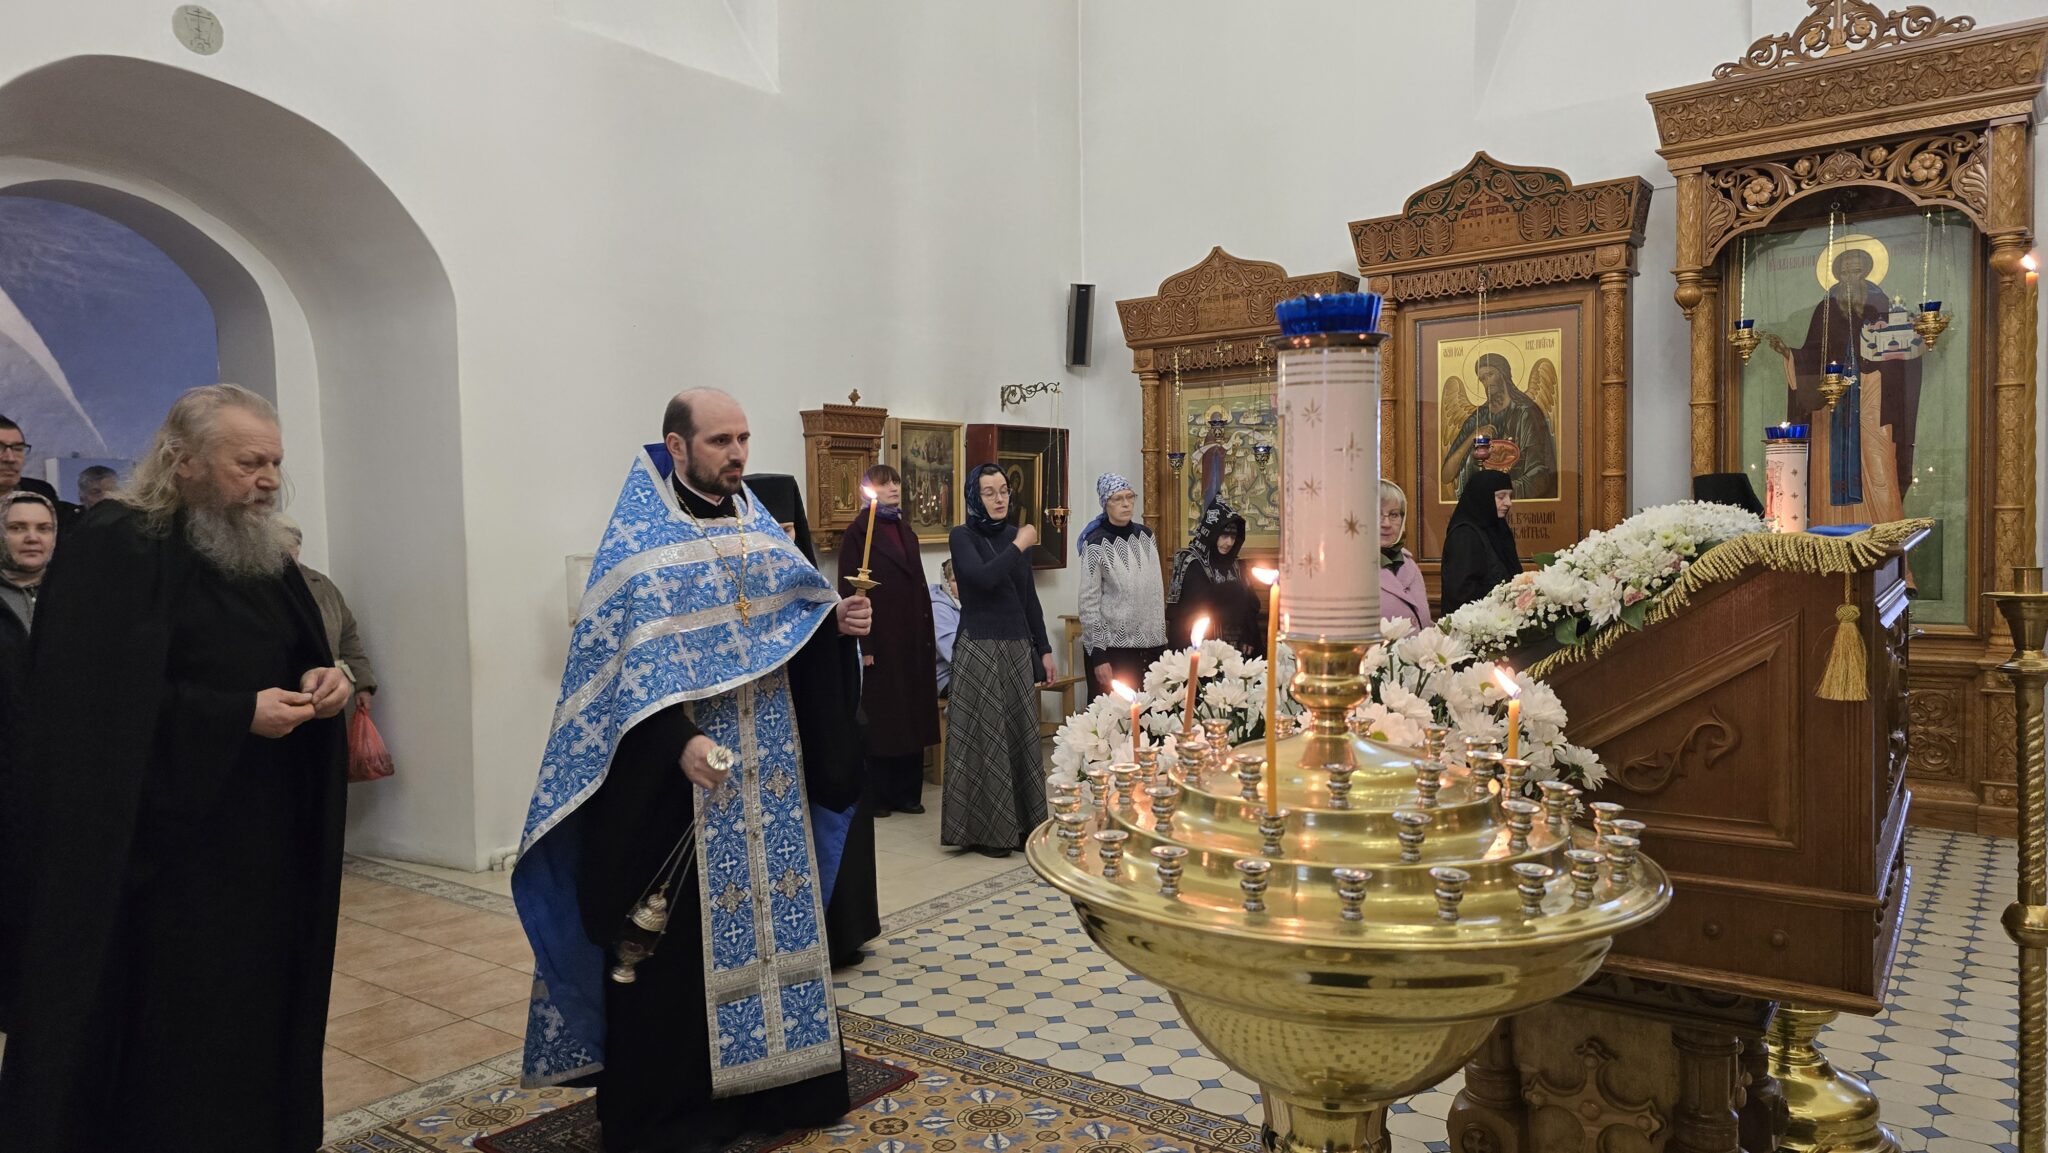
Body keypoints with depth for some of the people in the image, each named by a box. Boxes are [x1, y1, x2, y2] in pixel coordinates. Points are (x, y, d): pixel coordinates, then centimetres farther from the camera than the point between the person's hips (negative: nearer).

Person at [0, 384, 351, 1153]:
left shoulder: (264, 553, 11)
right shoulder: (113, 551, -12)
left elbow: (298, 657, 16)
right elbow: (100, 706, -19)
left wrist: (321, 682, -7)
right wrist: (237, 717, -22)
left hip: (263, 838, 7)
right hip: (160, 845, -6)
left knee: (259, 1013, 13)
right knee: (171, 1039, 4)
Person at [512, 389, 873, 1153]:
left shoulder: (759, 526, 10)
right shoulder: (639, 540, -8)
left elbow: (796, 623, 13)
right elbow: (619, 657, -15)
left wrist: (839, 622, -9)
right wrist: (677, 741, -26)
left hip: (769, 773, 6)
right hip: (676, 781, -6)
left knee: (771, 913, 13)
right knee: (678, 944, 1)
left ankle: (766, 1077, 29)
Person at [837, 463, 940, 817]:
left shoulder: (906, 532, 15)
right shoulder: (858, 532, -6)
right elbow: (849, 591, -11)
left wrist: (927, 636, 12)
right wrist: (863, 646, -17)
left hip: (912, 640, 7)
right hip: (879, 641, -6)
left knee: (911, 717, 9)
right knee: (878, 720, 2)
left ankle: (906, 793, 19)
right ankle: (875, 796, 13)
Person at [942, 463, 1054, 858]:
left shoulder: (1015, 535, 11)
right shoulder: (962, 536, -6)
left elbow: (1029, 598, 14)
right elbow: (983, 578, -25)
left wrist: (1044, 649, 12)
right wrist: (1019, 547, -14)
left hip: (1018, 649, 6)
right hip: (979, 650, -6)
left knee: (1021, 734, 9)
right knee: (984, 736, -1)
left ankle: (1021, 822, 19)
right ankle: (984, 829, 8)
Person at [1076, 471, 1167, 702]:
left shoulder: (1146, 535, 7)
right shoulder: (1096, 544, -10)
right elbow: (1089, 604, -11)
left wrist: (1161, 639, 12)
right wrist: (1098, 656, -15)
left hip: (1149, 644, 5)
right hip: (1111, 645, -5)